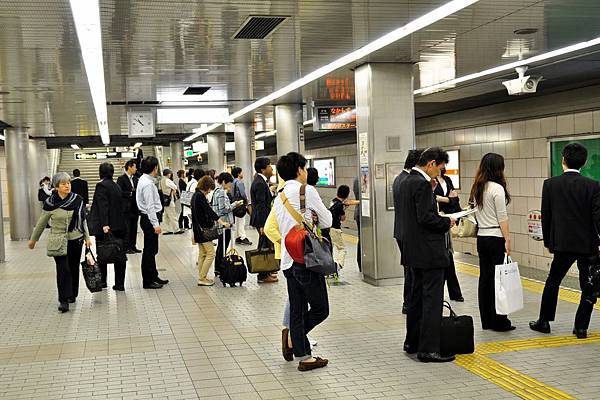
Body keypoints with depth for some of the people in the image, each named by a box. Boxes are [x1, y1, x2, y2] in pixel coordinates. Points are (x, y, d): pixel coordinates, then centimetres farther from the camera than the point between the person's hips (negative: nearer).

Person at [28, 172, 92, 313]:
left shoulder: (78, 200, -2)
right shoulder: (50, 203, -6)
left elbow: (83, 220, 9)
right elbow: (41, 222, 6)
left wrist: (87, 237, 8)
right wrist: (33, 239, 13)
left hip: (75, 239, 2)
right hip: (58, 242, -2)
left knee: (74, 268, 11)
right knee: (63, 269, -9)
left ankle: (72, 295, 28)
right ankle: (63, 300, -5)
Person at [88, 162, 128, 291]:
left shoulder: (101, 185, -10)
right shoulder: (116, 186, 11)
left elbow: (103, 206, -19)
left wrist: (104, 224, -25)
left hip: (105, 226, -6)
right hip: (120, 225, 6)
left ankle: (102, 281, 19)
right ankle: (120, 284, 5)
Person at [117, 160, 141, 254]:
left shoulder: (136, 179, 14)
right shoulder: (121, 179, -7)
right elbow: (119, 192, -15)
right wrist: (130, 193, -16)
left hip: (135, 207, 7)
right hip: (126, 208, -7)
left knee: (134, 228, 10)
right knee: (127, 229, -3)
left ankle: (133, 246, 18)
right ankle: (127, 247, 2)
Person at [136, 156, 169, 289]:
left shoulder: (145, 180, 12)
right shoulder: (148, 184, -19)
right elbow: (150, 206, -22)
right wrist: (156, 224, -21)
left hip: (149, 219, 10)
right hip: (150, 218, -10)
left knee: (152, 250, 18)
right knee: (149, 250, -3)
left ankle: (153, 276, 29)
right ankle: (147, 281, 4)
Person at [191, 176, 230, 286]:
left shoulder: (195, 195, 15)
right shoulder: (200, 196, -16)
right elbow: (209, 211, -24)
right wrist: (221, 222, -28)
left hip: (198, 229, 11)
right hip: (203, 229, -11)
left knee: (202, 254, 13)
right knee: (210, 253, -7)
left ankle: (201, 278, 16)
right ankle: (202, 278, -6)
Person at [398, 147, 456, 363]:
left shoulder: (406, 182, 12)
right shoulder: (422, 184, -18)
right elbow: (426, 218, -23)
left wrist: (441, 220, 14)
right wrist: (446, 222, -8)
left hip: (414, 250, 10)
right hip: (428, 250, -10)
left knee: (417, 296, 17)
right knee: (432, 299, -4)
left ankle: (412, 342, 26)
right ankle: (428, 349, -1)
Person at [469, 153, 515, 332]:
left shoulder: (477, 188, 9)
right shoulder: (497, 188, -13)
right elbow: (502, 217, -13)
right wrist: (507, 240, -10)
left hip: (481, 237, 8)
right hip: (496, 237, -7)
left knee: (484, 277, 10)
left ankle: (486, 320, 15)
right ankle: (499, 322, 3)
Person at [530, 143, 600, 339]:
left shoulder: (550, 184, -3)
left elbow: (545, 216, 1)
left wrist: (548, 241, 12)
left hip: (562, 243, 1)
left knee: (552, 281, 16)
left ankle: (544, 321, 21)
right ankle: (581, 327, 12)